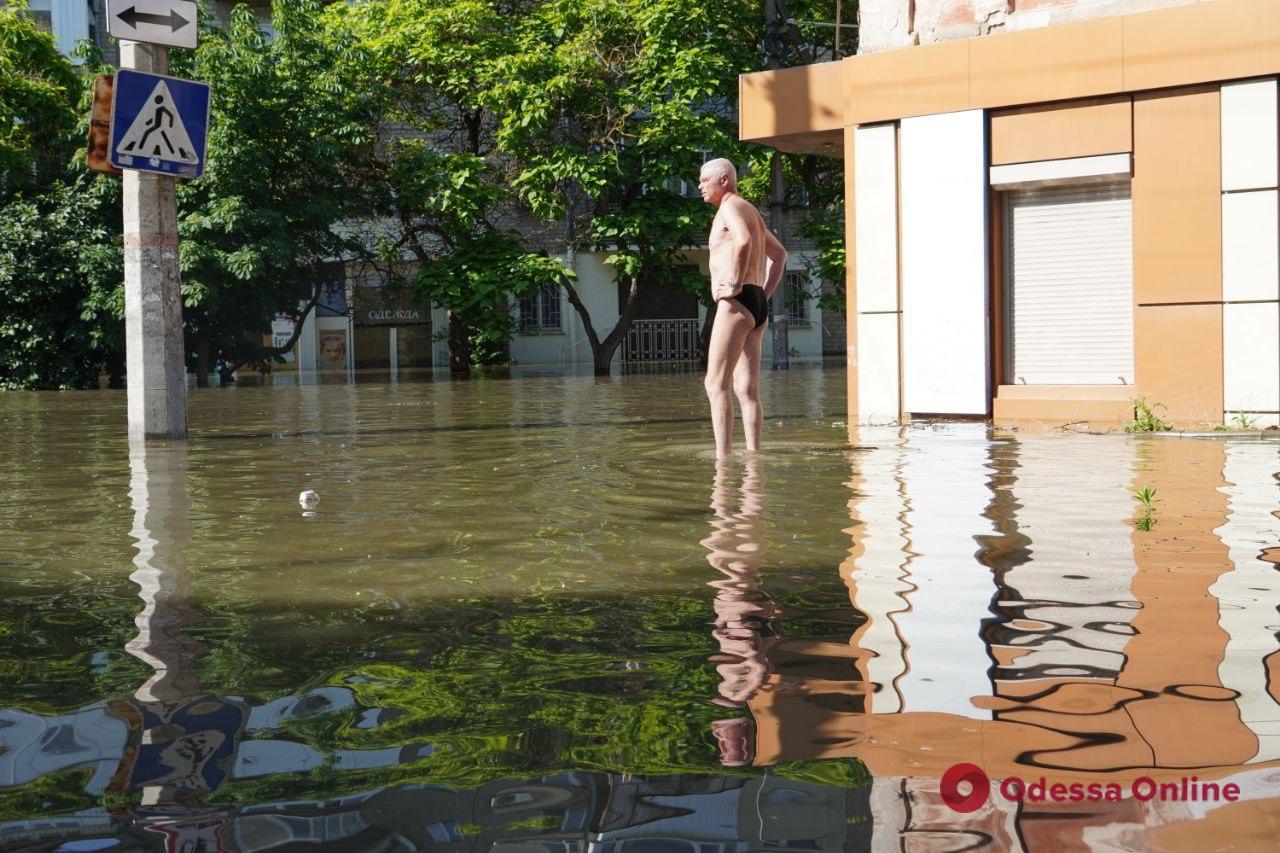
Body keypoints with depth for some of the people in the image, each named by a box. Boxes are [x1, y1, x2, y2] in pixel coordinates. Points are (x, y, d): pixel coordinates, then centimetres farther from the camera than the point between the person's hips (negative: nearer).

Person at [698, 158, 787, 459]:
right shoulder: (751, 211, 25)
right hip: (757, 306, 10)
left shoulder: (730, 207, -5)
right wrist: (765, 292, 25)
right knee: (747, 389, 7)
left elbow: (743, 241, -28)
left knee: (716, 384, -11)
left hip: (737, 303, -10)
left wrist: (736, 283, -21)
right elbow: (779, 253, 35)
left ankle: (722, 457, -16)